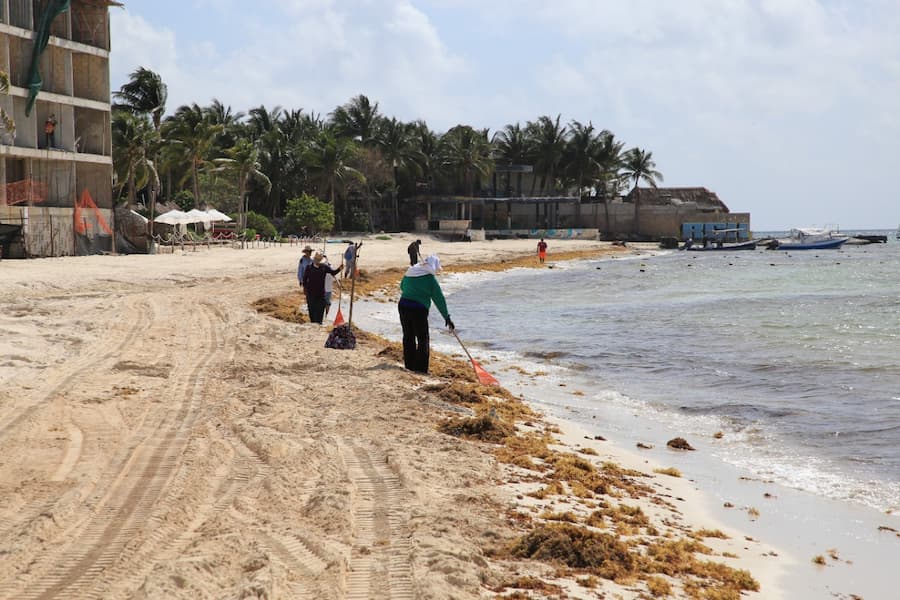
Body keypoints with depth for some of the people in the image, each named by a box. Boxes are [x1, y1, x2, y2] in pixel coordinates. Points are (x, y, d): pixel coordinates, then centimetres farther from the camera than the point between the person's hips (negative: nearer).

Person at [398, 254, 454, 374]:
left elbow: (402, 286, 21)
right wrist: (447, 317, -1)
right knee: (422, 339, 5)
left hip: (403, 306, 6)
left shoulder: (409, 272, 8)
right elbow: (439, 299, -5)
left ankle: (409, 364, 25)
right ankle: (421, 367, 4)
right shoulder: (430, 278, -7)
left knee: (408, 337, 17)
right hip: (419, 310, -6)